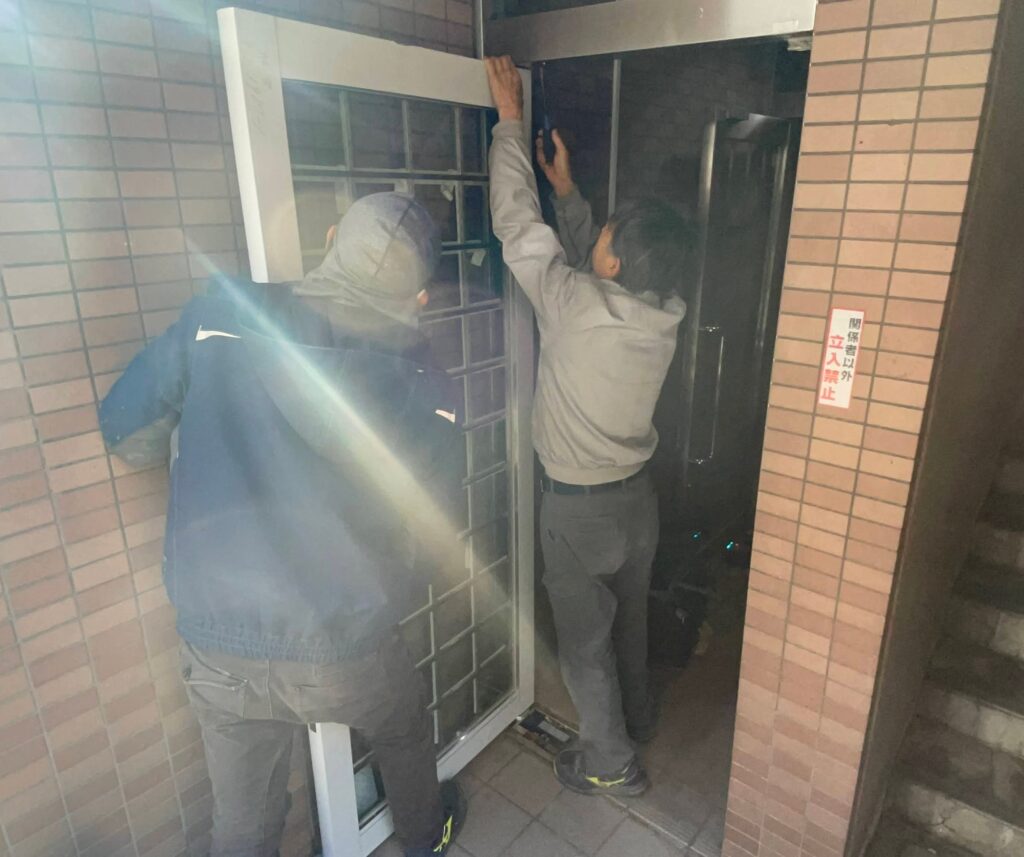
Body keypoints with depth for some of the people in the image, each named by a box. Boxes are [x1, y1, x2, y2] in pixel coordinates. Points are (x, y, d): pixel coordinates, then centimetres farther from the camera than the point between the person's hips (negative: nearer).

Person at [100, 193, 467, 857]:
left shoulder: (218, 316, -10)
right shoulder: (423, 389, -11)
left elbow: (126, 433, 0)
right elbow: (424, 538, -3)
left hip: (216, 647, 2)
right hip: (344, 651, -1)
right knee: (405, 732, 32)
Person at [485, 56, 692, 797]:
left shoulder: (575, 306, -27)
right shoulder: (663, 314, -8)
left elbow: (519, 223, -16)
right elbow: (589, 259, 11)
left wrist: (509, 119, -7)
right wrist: (567, 189, 11)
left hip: (580, 506, -6)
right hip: (636, 493, 7)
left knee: (584, 635, 14)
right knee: (629, 614, 26)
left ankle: (612, 763, 32)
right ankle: (638, 716, 49)